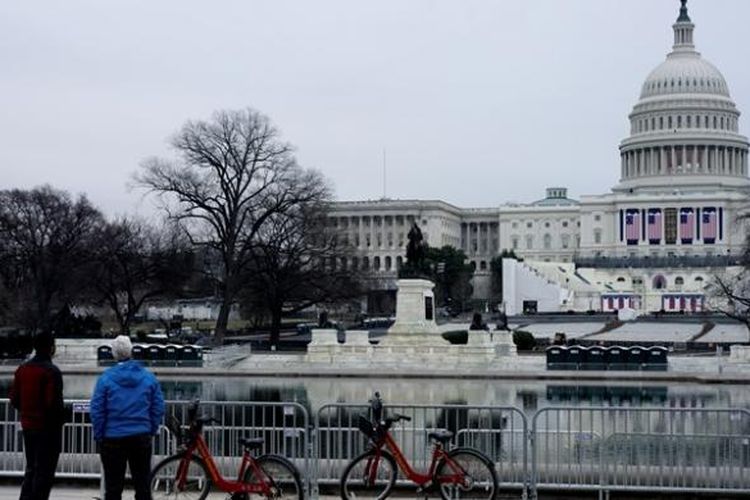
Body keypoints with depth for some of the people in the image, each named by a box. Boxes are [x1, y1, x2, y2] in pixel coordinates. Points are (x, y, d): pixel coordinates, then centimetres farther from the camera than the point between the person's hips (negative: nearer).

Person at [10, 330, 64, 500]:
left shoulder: (22, 369, 7)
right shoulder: (51, 371, -17)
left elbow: (14, 399, 9)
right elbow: (54, 402, -21)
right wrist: (61, 417, -4)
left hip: (27, 425, 7)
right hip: (48, 428, -7)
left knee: (31, 467, 18)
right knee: (44, 470, 0)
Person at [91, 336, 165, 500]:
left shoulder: (105, 378, -7)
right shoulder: (148, 377, 0)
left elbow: (97, 411, -7)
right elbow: (158, 408, 2)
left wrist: (99, 435, 2)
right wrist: (151, 430, 12)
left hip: (113, 439, -2)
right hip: (141, 437, 2)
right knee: (143, 486, 11)